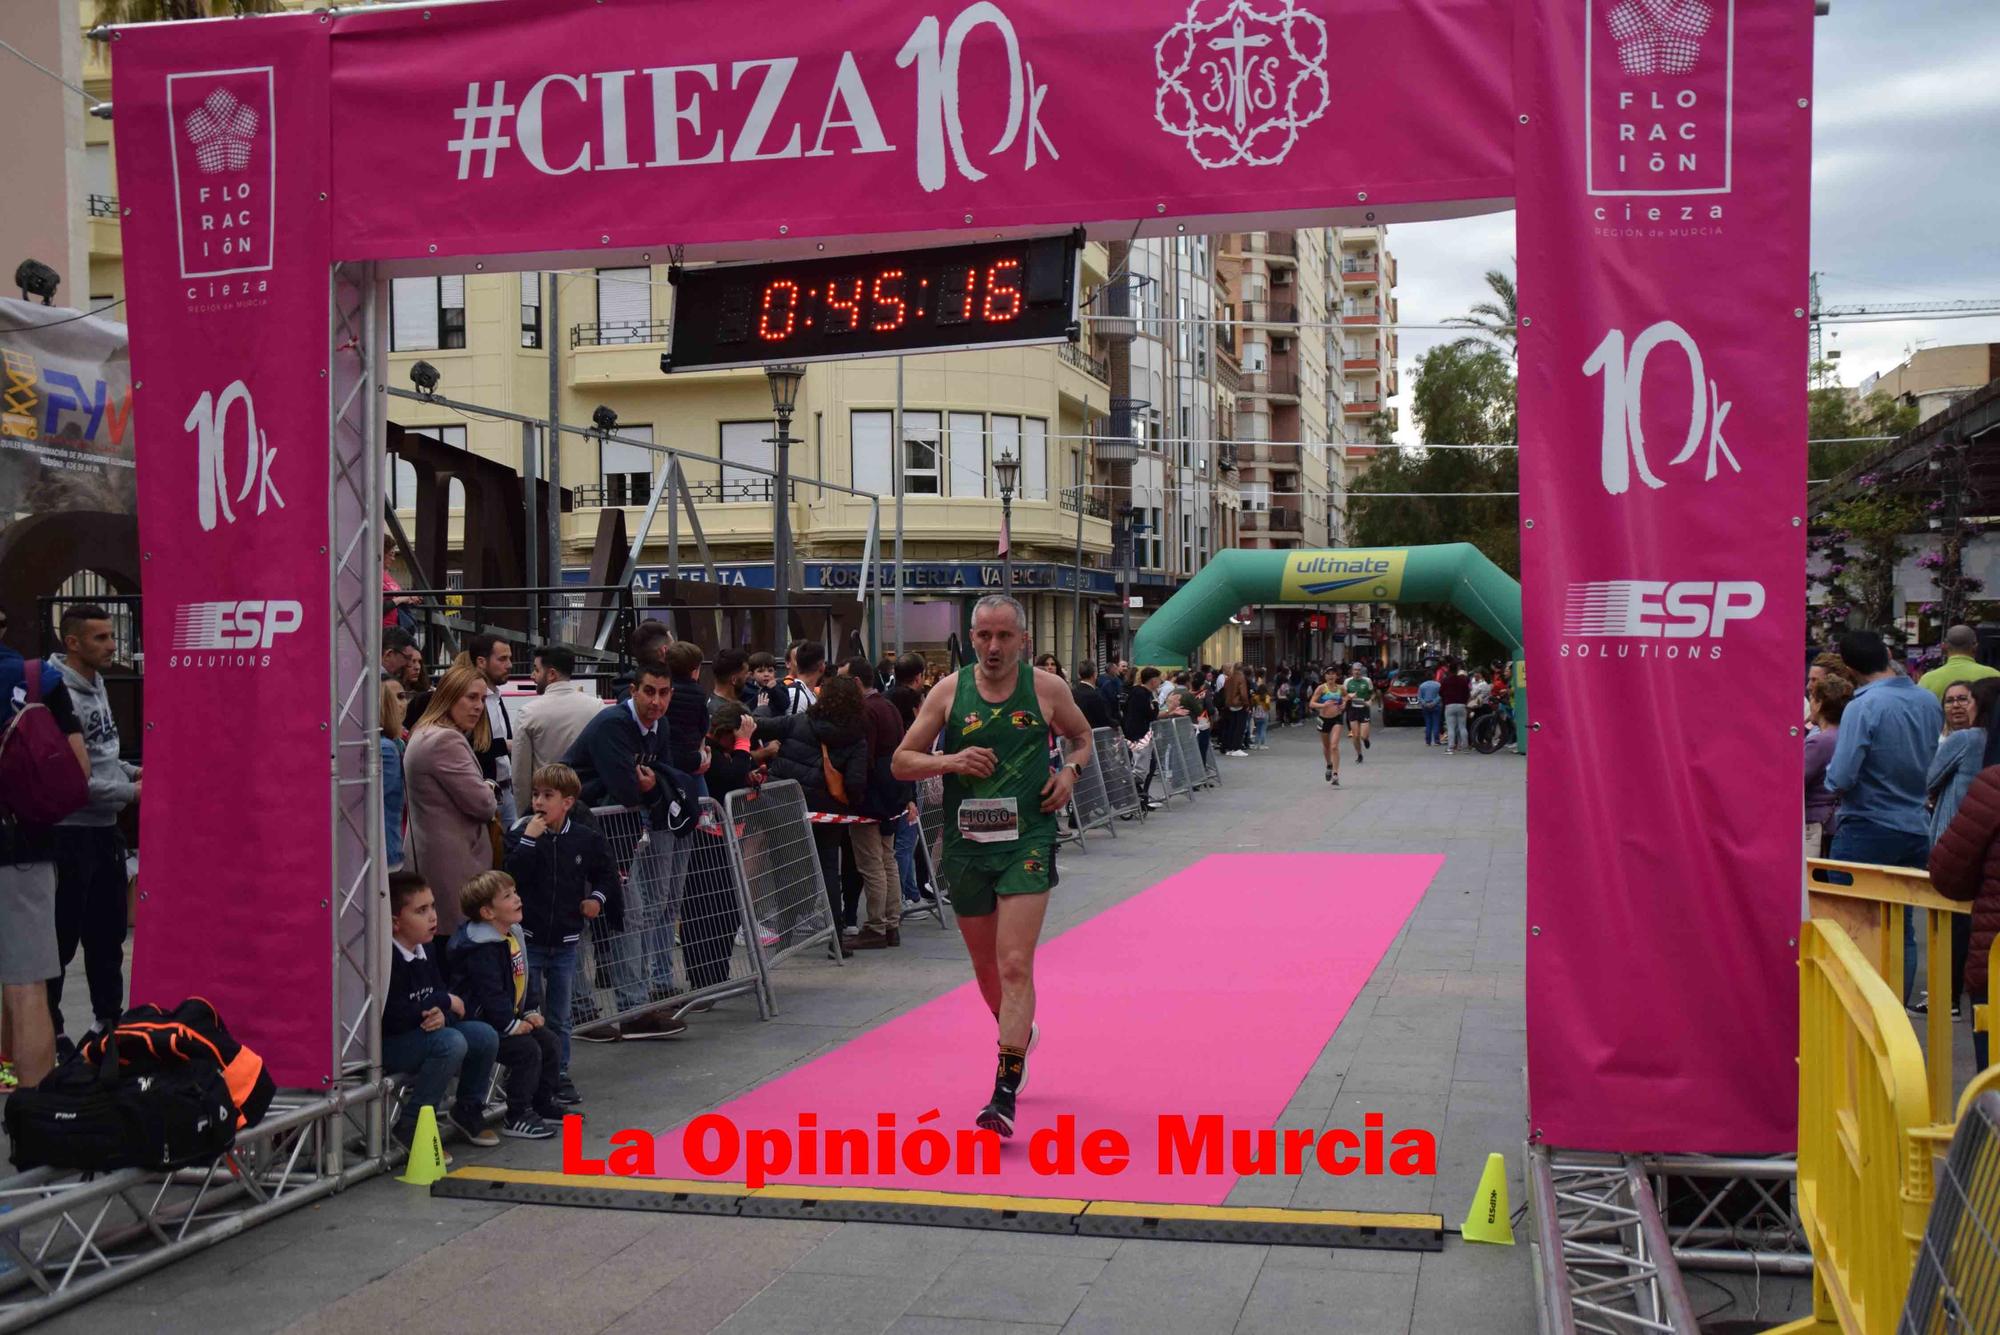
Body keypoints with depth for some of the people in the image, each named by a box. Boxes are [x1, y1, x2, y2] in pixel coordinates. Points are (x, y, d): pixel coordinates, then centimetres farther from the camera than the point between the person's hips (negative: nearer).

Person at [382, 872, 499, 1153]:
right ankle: (409, 1129, -19)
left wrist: (442, 1014, -18)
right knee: (451, 1043, -30)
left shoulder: (426, 949, 6)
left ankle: (468, 1111, 20)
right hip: (387, 1044, -9)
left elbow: (442, 991, 8)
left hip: (422, 1033, 9)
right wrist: (446, 1003, -17)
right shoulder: (387, 959, -23)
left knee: (485, 1035, -1)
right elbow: (394, 1017, -29)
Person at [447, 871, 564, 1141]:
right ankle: (517, 1118, -11)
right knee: (527, 1050, -21)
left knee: (549, 1041, 9)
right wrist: (512, 1025, -22)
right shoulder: (481, 949, -24)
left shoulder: (513, 935, 8)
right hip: (480, 1024, -10)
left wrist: (531, 1011, 7)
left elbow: (524, 978, 16)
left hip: (510, 1017, 10)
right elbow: (490, 994, -27)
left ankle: (543, 1103, 22)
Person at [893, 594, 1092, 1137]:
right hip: (965, 844, 3)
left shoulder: (1047, 689, 0)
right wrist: (949, 760, -14)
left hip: (1027, 841, -3)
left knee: (1014, 965, -15)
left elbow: (1083, 737, 19)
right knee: (987, 969, 15)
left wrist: (1070, 771, -2)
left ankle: (1005, 1093, -14)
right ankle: (1020, 1034, 46)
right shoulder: (949, 691, 2)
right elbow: (901, 762, 4)